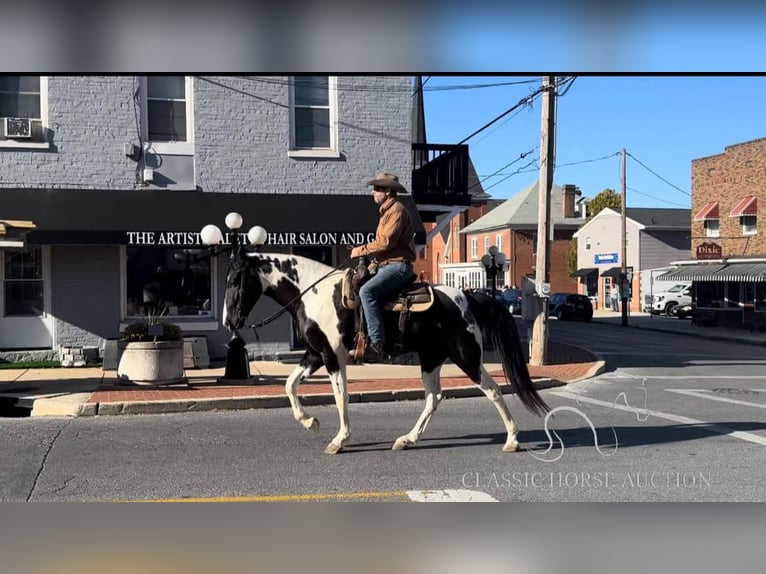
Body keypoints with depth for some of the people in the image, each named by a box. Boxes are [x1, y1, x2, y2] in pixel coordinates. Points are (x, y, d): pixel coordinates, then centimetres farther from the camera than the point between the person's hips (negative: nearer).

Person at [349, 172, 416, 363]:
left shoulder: (397, 210, -10)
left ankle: (377, 345, -30)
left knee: (367, 291, -28)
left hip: (398, 265, -11)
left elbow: (386, 241, -21)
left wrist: (362, 250, -13)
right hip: (386, 264, 11)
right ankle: (366, 340, 6)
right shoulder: (387, 211, 22)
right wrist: (374, 260, 9)